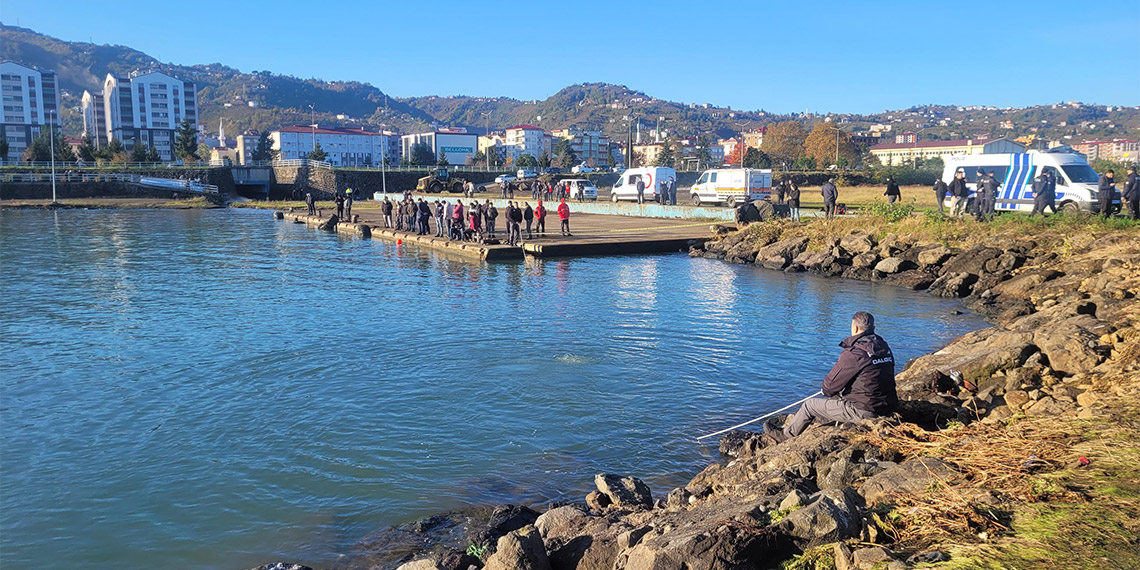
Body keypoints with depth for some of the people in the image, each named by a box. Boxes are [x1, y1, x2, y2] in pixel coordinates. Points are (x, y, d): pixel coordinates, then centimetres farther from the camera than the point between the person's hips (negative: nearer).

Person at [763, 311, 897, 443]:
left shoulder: (853, 353, -20)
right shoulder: (885, 347, 6)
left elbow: (831, 385, -12)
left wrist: (826, 390, 13)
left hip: (863, 411, -8)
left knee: (810, 405, 8)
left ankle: (784, 436, 28)